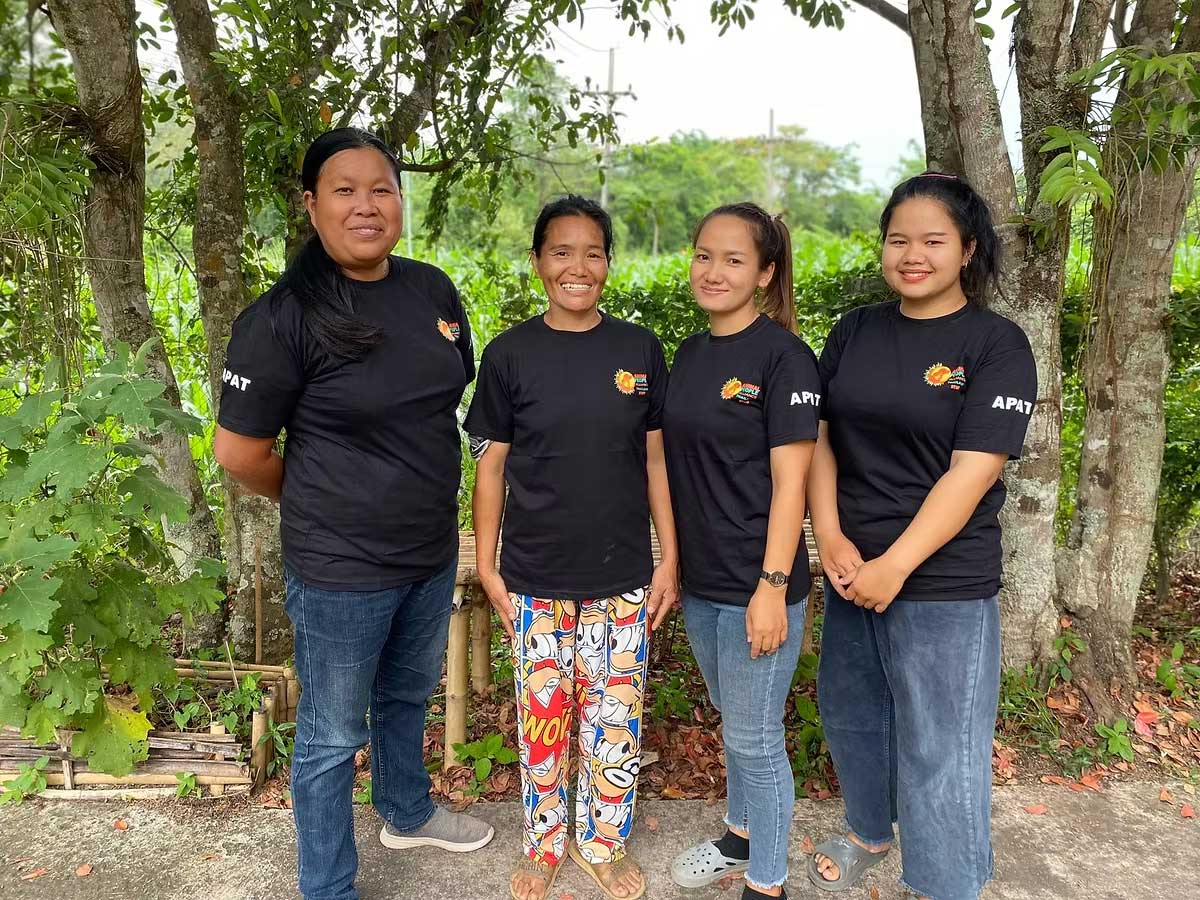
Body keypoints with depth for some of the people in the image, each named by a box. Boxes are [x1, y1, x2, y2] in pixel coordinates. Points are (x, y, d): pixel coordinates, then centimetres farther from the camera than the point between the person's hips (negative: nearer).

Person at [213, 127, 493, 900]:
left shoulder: (432, 289, 0)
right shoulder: (283, 317, -18)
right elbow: (241, 453, -12)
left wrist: (420, 491, 11)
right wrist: (323, 506, 2)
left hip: (434, 551, 6)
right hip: (340, 568, -6)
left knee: (409, 698, 27)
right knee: (332, 737, 12)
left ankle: (408, 813, 54)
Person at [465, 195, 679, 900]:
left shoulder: (640, 349, -1)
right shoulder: (510, 355, -4)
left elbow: (656, 458, 3)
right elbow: (491, 465, 0)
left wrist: (670, 557, 2)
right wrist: (487, 565, -1)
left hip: (623, 576, 1)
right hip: (536, 578, -1)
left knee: (616, 716, 11)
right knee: (543, 716, 12)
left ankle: (603, 842, 35)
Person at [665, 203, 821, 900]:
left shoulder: (783, 356, -13)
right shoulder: (690, 354, 8)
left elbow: (789, 482, -16)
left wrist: (773, 586, -19)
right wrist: (672, 560, 14)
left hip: (755, 585, -7)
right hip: (701, 581, 7)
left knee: (756, 737, 6)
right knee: (733, 724, 23)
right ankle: (740, 839, 44)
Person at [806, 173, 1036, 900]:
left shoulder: (997, 344, -9)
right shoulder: (855, 331, 5)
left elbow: (972, 472, -16)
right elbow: (819, 437, 4)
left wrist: (896, 566, -19)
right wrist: (830, 536, -9)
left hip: (945, 585, -5)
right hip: (850, 571, 6)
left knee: (939, 749, 5)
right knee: (850, 715, 21)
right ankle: (869, 832, 46)